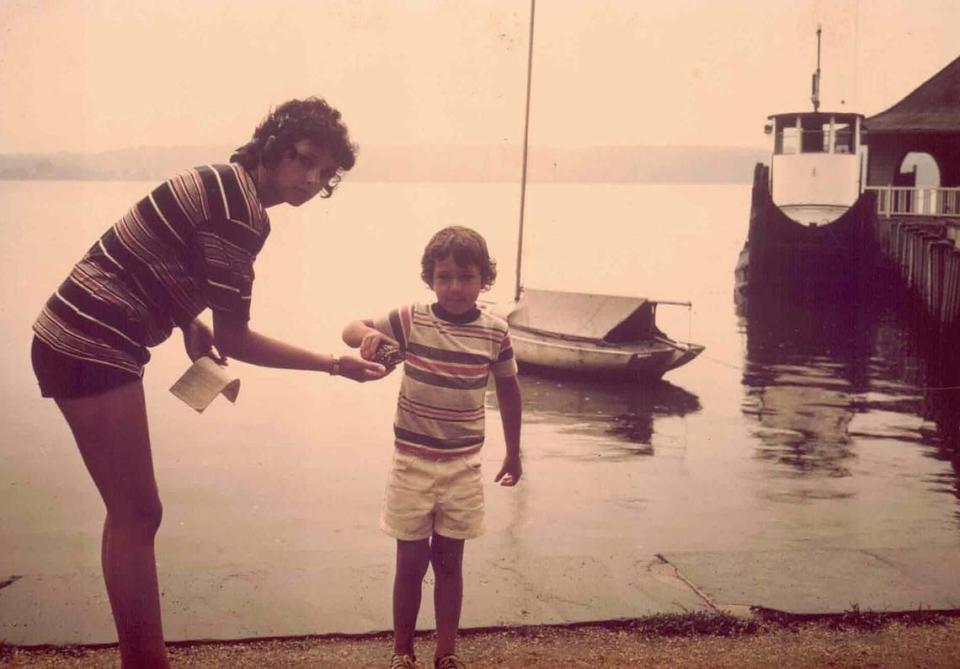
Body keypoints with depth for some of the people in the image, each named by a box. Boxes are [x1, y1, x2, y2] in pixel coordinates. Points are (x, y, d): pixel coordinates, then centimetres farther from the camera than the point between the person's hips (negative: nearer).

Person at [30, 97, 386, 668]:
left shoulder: (225, 186, 12)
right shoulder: (241, 209, -18)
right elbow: (233, 340, -16)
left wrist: (190, 323, 7)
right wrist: (334, 365, -11)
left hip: (78, 340, 10)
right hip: (94, 351, -10)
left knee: (133, 512, 15)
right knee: (138, 514, -2)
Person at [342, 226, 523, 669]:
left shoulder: (495, 333, -6)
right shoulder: (410, 320, -10)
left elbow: (508, 391, 7)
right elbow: (349, 331, -6)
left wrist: (513, 453, 13)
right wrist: (368, 334, -31)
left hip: (463, 466, 1)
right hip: (413, 463, -1)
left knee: (449, 562, 12)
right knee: (411, 562, 9)